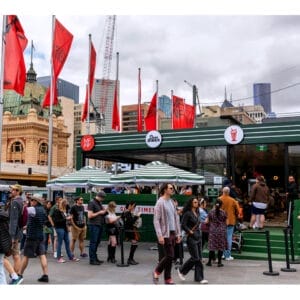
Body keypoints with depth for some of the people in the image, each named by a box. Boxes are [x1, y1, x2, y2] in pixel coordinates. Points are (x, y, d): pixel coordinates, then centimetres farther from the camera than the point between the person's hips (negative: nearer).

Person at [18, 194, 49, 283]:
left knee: (26, 256, 6)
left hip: (32, 236, -7)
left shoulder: (33, 209, -14)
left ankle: (20, 274, 18)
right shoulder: (42, 210, 10)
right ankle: (45, 275, -1)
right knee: (42, 255, 3)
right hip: (40, 236, 7)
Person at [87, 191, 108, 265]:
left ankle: (95, 258, 19)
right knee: (93, 242, -4)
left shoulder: (99, 203, 16)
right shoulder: (92, 203, -9)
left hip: (100, 225, 8)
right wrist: (99, 212, -13)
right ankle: (92, 260, 0)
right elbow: (90, 216, -15)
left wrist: (104, 211, 5)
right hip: (94, 225, -8)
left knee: (97, 242, 12)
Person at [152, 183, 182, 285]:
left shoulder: (172, 202, 12)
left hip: (173, 232, 7)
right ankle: (157, 271, 12)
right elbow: (156, 220, -14)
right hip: (166, 233, -7)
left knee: (169, 256, 9)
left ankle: (167, 278, 17)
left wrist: (178, 233, 12)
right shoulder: (160, 202, -10)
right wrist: (160, 235, -19)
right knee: (170, 256, -8)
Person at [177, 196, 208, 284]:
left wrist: (198, 231, 8)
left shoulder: (197, 213, 12)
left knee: (199, 258, 7)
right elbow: (183, 225, -17)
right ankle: (181, 270, 13)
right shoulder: (187, 213, -12)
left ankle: (199, 278, 13)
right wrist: (190, 231, -11)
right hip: (191, 238, -8)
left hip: (198, 237, 8)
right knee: (195, 258, -7)